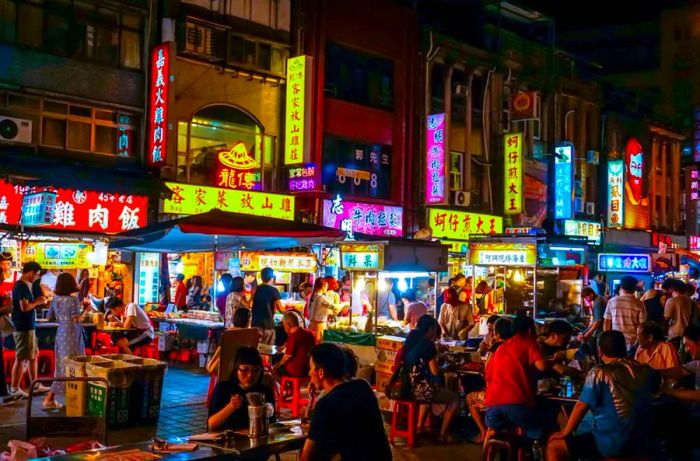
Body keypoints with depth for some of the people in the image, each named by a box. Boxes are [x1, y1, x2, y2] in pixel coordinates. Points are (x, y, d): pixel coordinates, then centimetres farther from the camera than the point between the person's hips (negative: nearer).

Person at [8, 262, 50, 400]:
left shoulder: (22, 285, 14)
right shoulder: (22, 286, -17)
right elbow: (24, 307, -24)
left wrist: (36, 301, 8)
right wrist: (37, 302, -10)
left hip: (27, 327, 11)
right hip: (24, 328, -11)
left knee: (34, 355, 17)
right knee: (21, 359, -4)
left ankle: (35, 386, 24)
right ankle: (14, 390, 2)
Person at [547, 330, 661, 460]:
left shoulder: (599, 373, -13)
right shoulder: (646, 370, 1)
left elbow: (581, 406, -10)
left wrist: (566, 432, 2)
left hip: (611, 446, -7)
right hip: (642, 444, 7)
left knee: (554, 446, 6)